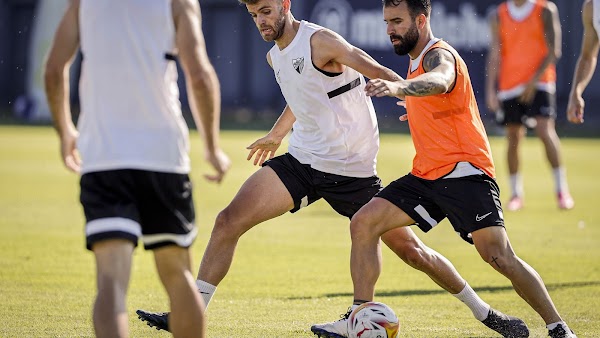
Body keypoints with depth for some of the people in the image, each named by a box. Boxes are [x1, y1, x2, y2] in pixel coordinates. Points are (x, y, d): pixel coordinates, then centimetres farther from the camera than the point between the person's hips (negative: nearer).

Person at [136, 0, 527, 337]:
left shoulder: (319, 41, -15)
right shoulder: (275, 56, 9)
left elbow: (380, 75, -24)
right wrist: (276, 134, 44)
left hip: (351, 169, -6)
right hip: (301, 160, 6)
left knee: (410, 249, -1)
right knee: (229, 221, -11)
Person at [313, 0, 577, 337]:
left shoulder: (439, 55, -13)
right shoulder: (417, 59, 17)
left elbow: (438, 81, -41)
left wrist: (399, 87, -59)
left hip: (465, 173, -9)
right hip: (428, 176, 9)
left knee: (500, 257, -18)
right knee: (363, 224, -5)